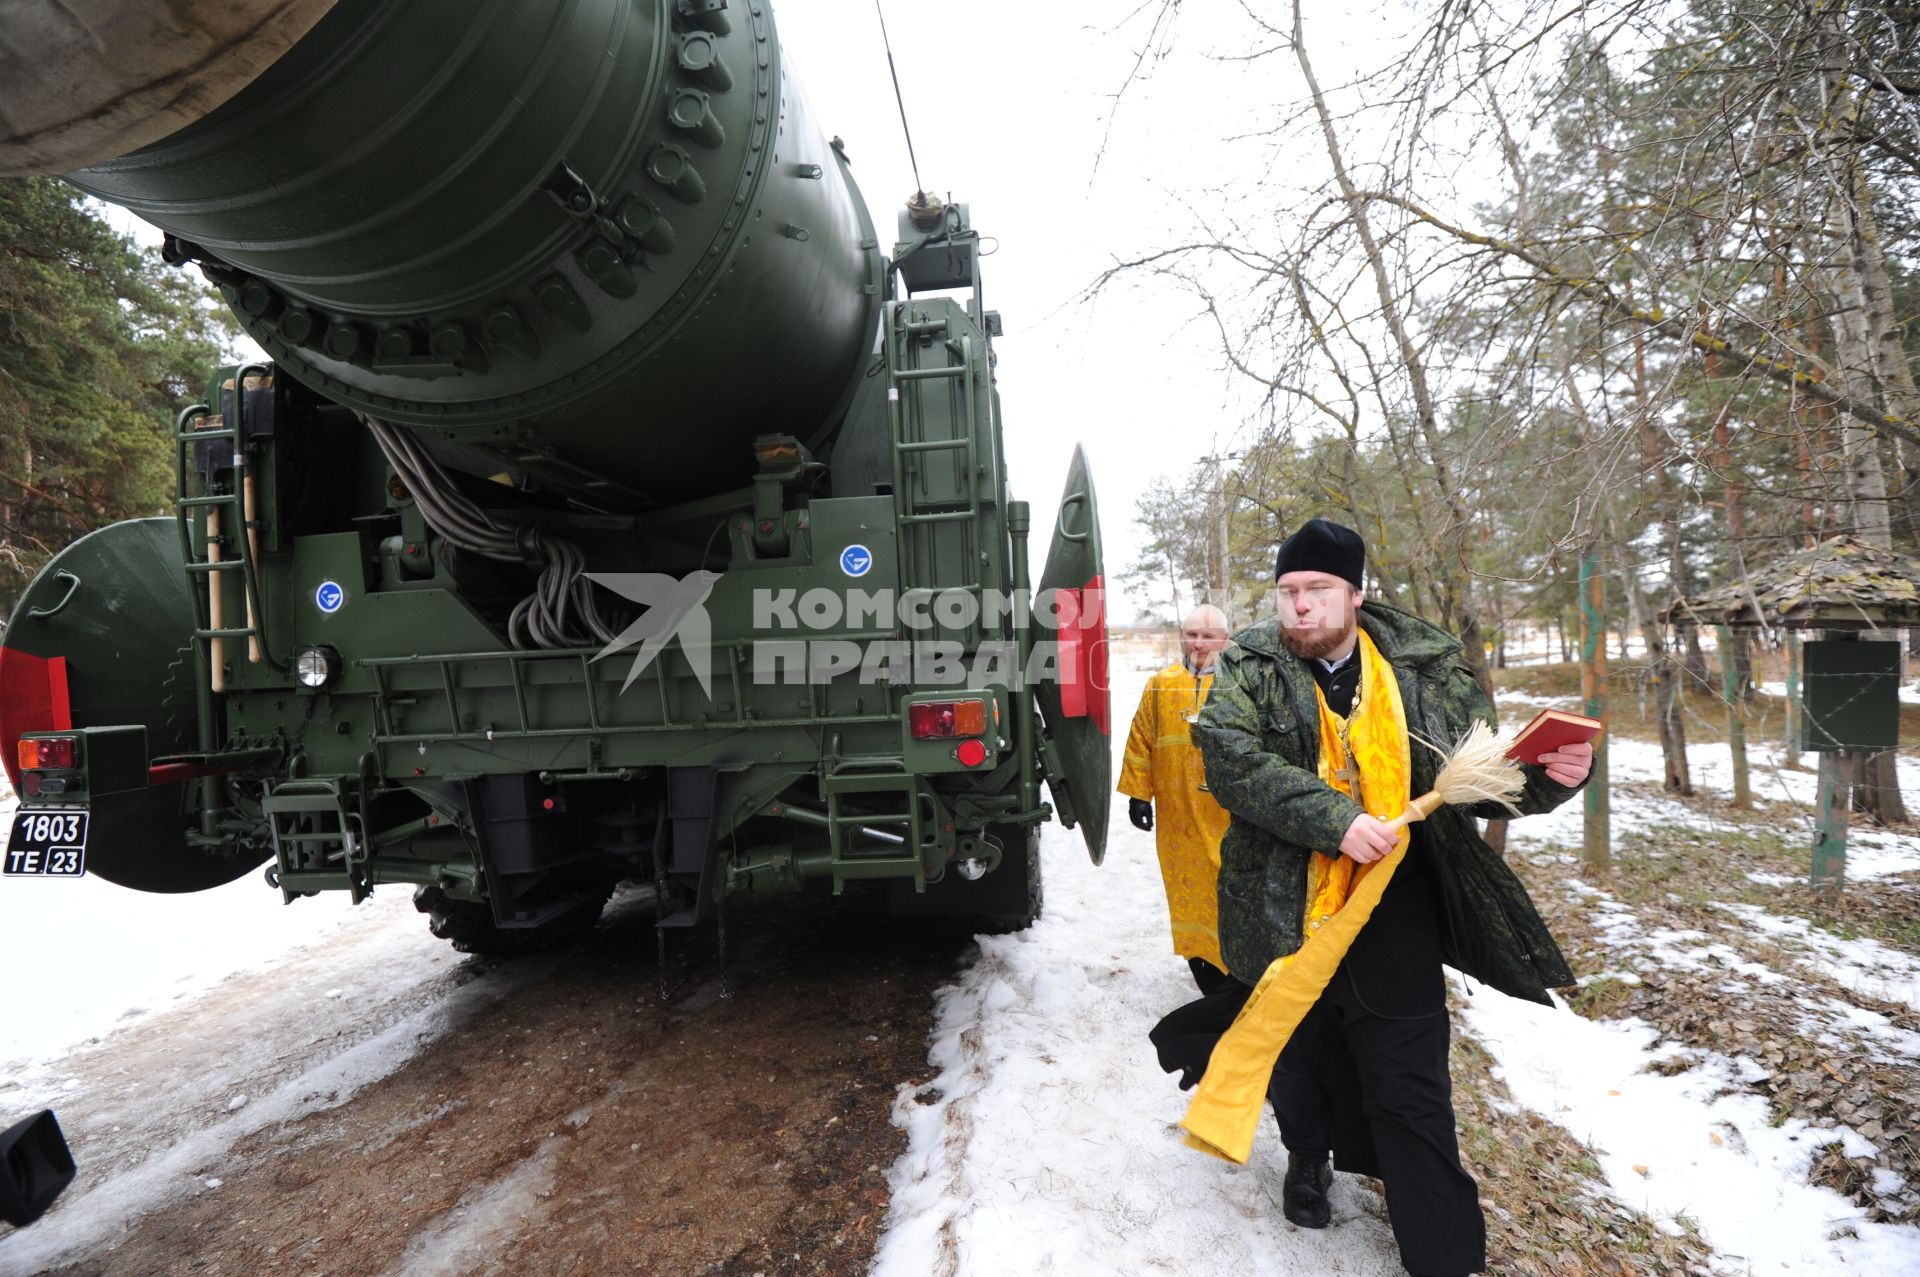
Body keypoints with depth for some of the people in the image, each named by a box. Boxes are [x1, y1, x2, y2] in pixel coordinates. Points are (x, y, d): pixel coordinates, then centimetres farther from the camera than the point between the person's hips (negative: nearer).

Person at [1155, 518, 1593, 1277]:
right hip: (1284, 912, 0)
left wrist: (1548, 774, -17)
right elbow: (1232, 761, -21)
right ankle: (1308, 1154, 51)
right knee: (1301, 1051, 22)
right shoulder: (1249, 670, -6)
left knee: (1411, 1086, 6)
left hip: (1392, 911, 0)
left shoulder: (1427, 669, 0)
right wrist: (1334, 820, -30)